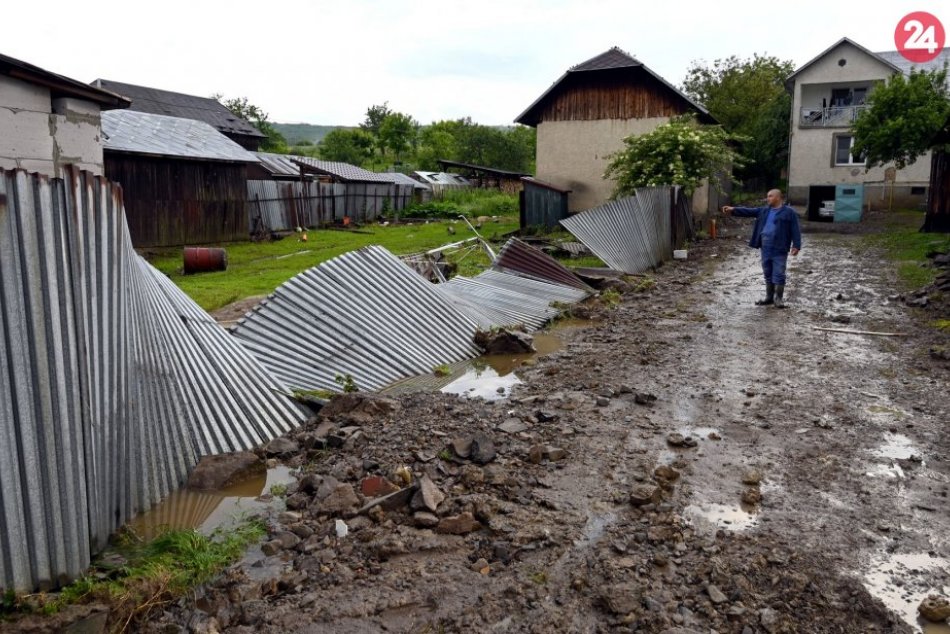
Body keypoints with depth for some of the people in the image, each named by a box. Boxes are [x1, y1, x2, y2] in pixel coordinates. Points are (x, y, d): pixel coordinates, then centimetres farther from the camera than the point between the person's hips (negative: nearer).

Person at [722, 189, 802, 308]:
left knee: (778, 275, -3)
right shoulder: (764, 211, 14)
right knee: (768, 274, 12)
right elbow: (748, 211, 7)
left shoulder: (789, 212, -4)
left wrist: (796, 245, -15)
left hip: (779, 250, -6)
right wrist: (733, 210, -5)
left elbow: (795, 230, -7)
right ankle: (769, 297, 21)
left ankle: (779, 298, 7)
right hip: (766, 249, 6)